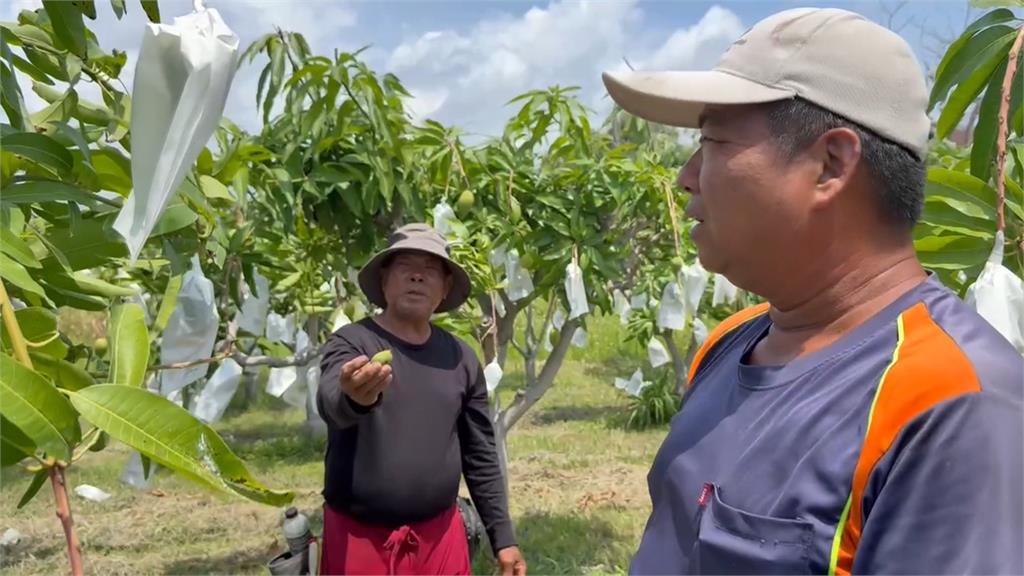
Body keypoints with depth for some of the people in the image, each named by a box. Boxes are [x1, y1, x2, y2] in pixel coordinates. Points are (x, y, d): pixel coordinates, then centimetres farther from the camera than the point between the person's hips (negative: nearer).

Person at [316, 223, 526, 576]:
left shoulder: (461, 358, 4)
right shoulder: (351, 342, -8)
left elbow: (480, 457, 10)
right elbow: (331, 403, -30)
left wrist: (503, 537, 7)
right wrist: (355, 398, -52)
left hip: (441, 537, 3)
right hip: (360, 539, -3)